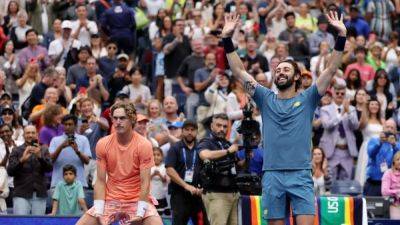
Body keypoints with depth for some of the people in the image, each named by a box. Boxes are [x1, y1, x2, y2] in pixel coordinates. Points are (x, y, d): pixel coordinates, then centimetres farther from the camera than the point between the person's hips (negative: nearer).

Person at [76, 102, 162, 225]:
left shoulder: (144, 145, -10)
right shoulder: (102, 144, -3)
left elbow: (145, 183, -12)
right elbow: (100, 181, -1)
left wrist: (139, 214, -20)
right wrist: (99, 212, -12)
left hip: (137, 200, -2)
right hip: (110, 200, 2)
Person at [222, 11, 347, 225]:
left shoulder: (307, 99, 8)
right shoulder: (266, 99, 13)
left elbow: (331, 70, 1)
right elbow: (239, 71, 9)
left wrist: (341, 36, -9)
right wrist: (227, 39, 1)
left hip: (301, 175, -2)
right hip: (272, 175, 2)